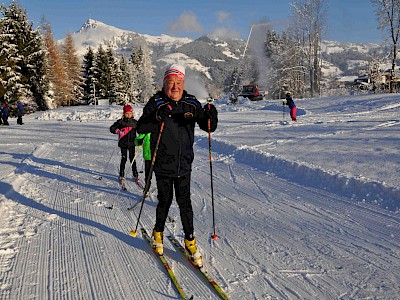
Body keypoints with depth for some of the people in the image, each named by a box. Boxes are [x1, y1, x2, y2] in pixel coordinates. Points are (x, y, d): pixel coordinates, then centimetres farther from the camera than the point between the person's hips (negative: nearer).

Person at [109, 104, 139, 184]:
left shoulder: (134, 122, 6)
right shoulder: (120, 122, -1)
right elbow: (112, 128, -1)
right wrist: (117, 131, -20)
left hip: (132, 143, 2)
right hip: (123, 144, -1)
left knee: (132, 159, 4)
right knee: (124, 159, 1)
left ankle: (135, 175, 14)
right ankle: (121, 176, 11)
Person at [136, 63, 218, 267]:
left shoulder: (191, 103, 2)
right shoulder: (156, 103, -6)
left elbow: (207, 126, 4)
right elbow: (141, 128, -13)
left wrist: (210, 117, -18)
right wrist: (157, 118, -31)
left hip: (184, 164, 2)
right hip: (163, 164, -2)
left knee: (185, 202, 7)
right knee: (165, 200, 8)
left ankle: (190, 240, 21)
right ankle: (158, 233, 34)